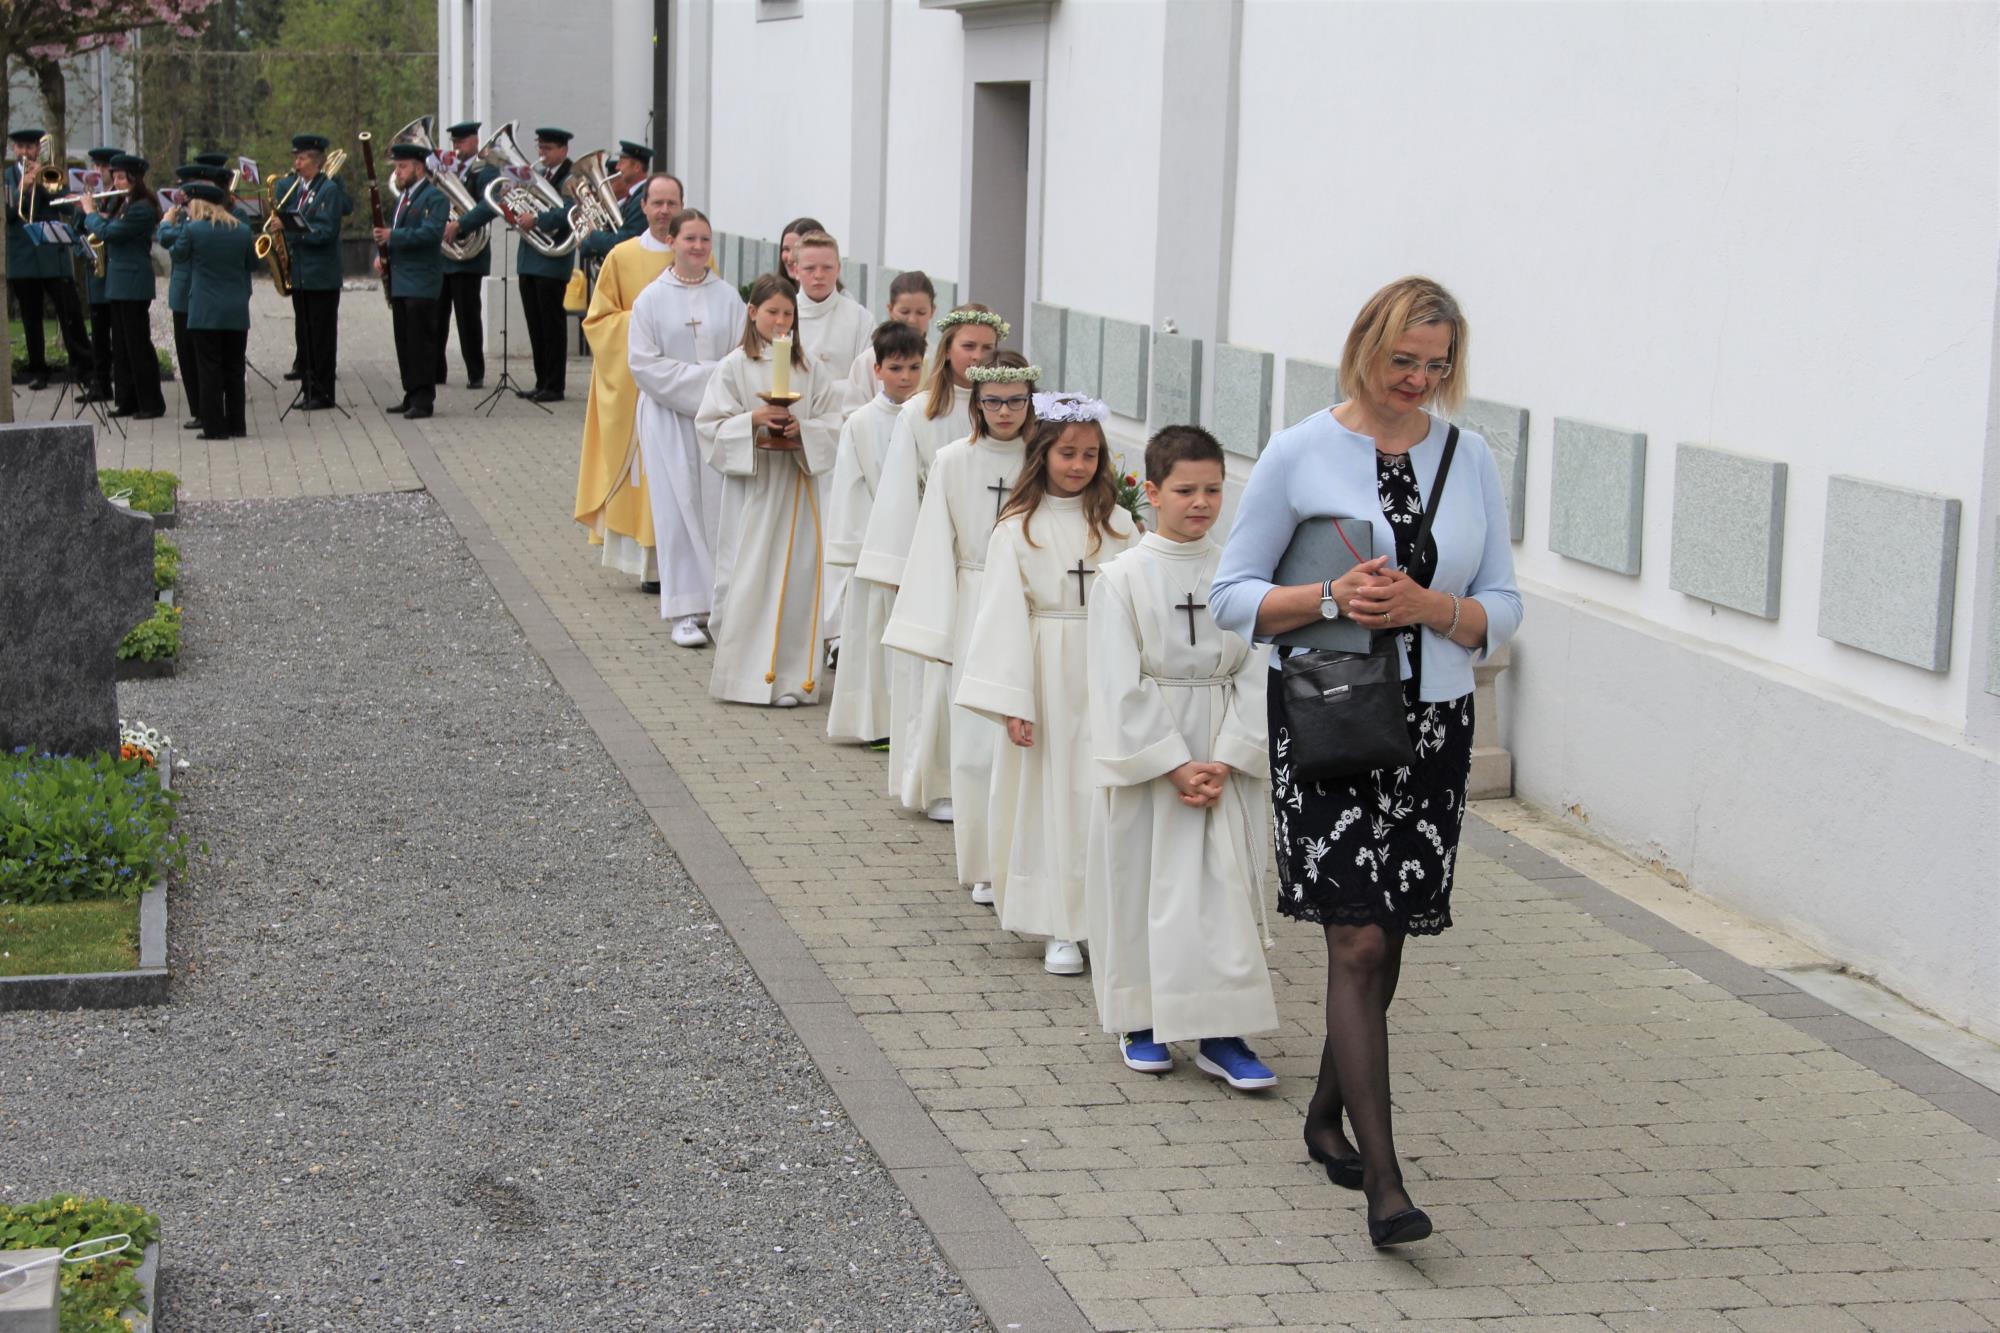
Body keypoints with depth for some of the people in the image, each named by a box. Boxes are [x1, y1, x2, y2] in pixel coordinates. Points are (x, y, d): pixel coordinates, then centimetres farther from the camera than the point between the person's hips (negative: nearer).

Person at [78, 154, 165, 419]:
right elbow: (106, 228, 19)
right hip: (117, 282, 9)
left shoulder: (142, 208, -16)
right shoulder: (120, 204, 12)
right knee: (121, 345, 11)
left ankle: (152, 403, 1)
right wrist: (93, 212, 5)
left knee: (138, 343, -5)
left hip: (133, 283, -9)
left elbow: (108, 232, -21)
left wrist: (90, 211, -6)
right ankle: (127, 400, 16)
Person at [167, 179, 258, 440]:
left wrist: (167, 223, 15)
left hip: (205, 312, -4)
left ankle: (215, 427, -1)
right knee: (234, 368, 11)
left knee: (210, 369, 0)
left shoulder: (192, 230, -10)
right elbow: (252, 265, 10)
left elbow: (178, 254, 5)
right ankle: (236, 425, 13)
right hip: (237, 312, 4)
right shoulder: (242, 231, 2)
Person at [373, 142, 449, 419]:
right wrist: (380, 253, 4)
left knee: (421, 342, -7)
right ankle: (411, 396, 18)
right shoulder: (403, 196, 19)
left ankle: (423, 400, -6)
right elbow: (391, 231, 24)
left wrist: (392, 236, -25)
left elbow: (431, 233, -22)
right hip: (400, 280, 9)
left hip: (421, 282, -9)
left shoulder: (435, 196, -9)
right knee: (405, 342, 11)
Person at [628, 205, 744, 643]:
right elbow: (643, 363, -6)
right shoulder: (652, 298, 0)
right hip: (668, 418, -2)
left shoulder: (728, 298, 5)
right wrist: (703, 376, -11)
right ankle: (685, 611, 1)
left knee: (719, 505, 2)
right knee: (678, 509, -2)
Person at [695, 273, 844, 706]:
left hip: (796, 483, 3)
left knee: (795, 574, 0)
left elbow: (832, 425, 5)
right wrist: (754, 420, -18)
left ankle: (790, 676, 6)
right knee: (746, 576, -3)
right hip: (750, 483, -2)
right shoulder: (734, 367, 0)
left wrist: (801, 430, -14)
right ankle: (742, 670, 5)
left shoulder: (807, 369, 8)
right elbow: (711, 426, -4)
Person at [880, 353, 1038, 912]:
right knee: (976, 742, 1)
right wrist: (935, 633, -1)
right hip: (973, 612, 0)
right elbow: (935, 550, 2)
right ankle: (986, 867, 12)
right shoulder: (953, 462, 0)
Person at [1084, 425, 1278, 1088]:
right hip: (1144, 756, -2)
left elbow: (1255, 677, 0)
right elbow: (1120, 686, -9)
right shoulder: (1122, 577, -6)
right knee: (1141, 885, 4)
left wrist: (1228, 761, -11)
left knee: (1225, 886, 0)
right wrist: (1175, 766, -14)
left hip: (1225, 762, 2)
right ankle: (1140, 1021, 20)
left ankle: (1222, 1033, 5)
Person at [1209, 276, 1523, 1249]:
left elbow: (1503, 610, 8)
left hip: (1434, 728, 4)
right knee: (1359, 942, -11)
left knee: (1383, 938, 13)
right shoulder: (1299, 455, -4)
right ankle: (1382, 1181, -12)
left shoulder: (1470, 460, 6)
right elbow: (1232, 596, -2)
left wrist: (1427, 607, -13)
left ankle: (1327, 1114, 34)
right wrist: (1330, 598, -18)